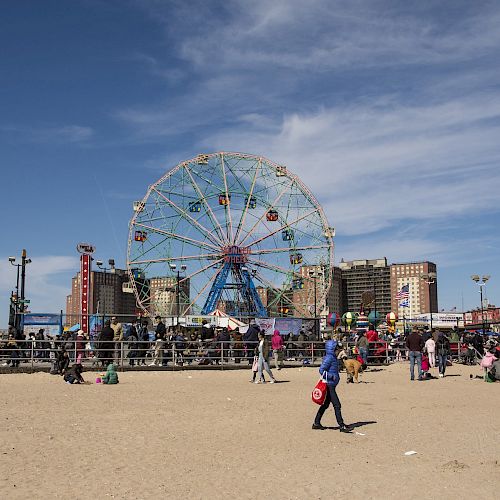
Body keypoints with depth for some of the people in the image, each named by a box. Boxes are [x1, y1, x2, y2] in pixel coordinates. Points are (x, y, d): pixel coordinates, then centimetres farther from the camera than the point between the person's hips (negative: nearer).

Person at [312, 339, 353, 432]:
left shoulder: (333, 357, 13)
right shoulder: (329, 358, -16)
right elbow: (321, 370, -21)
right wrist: (332, 377, -22)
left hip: (331, 385, 10)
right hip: (329, 385, -10)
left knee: (325, 404, 15)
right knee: (337, 405, -8)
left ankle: (316, 423, 23)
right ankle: (342, 426, -6)